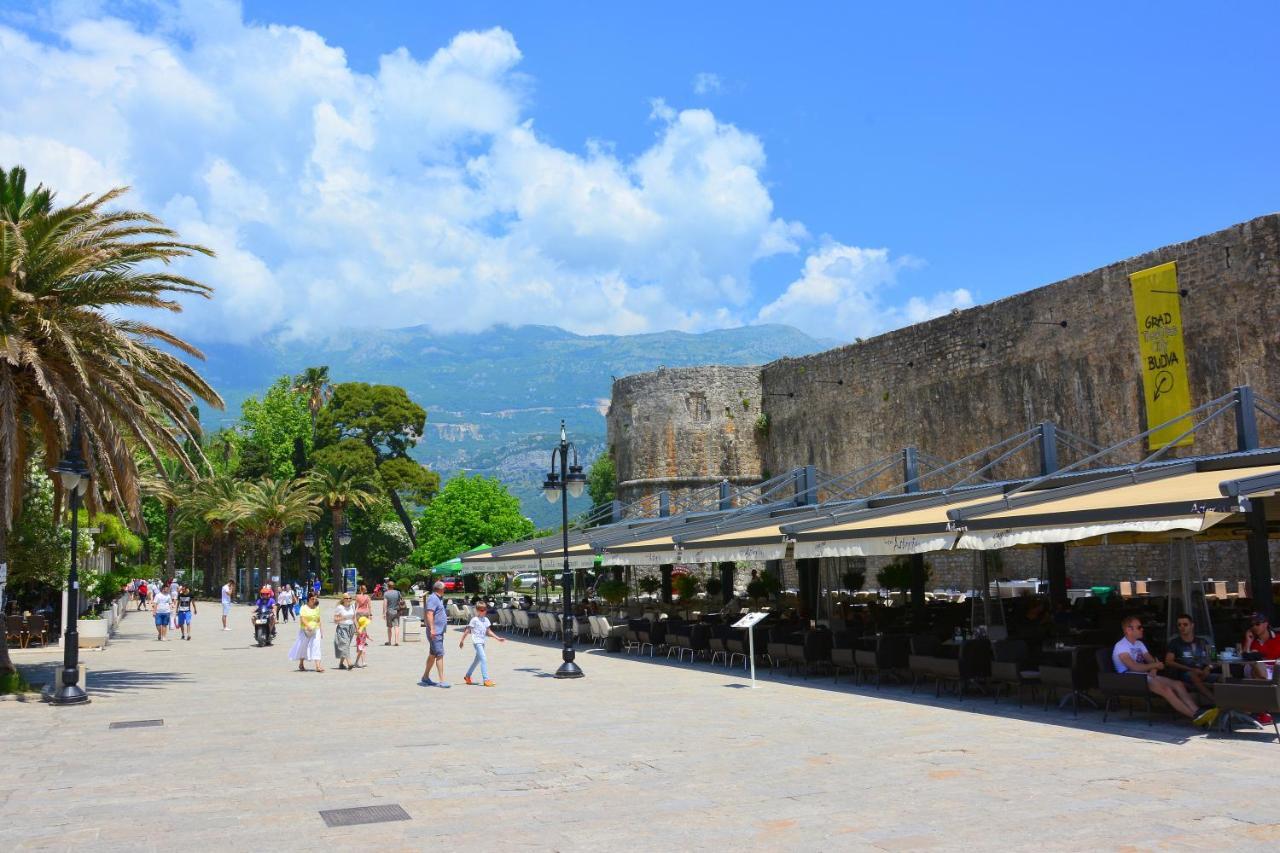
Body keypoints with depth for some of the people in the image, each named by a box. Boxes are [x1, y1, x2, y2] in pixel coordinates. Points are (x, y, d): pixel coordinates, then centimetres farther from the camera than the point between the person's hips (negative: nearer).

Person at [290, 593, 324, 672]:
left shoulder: (317, 608, 10)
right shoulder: (304, 608, -3)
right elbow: (302, 618, -15)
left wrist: (321, 632, 14)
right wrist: (308, 626, -30)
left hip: (315, 631, 3)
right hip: (305, 631, -3)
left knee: (316, 647, -9)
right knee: (303, 647, 10)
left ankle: (318, 666, -16)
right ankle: (301, 664, 30)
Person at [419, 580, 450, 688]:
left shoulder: (439, 598, 17)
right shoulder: (432, 599, -15)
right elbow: (429, 614, -25)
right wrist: (432, 628, -31)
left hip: (439, 632, 11)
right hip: (435, 632, -11)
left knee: (433, 655, 16)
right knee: (440, 655, -12)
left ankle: (425, 677, 26)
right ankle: (442, 681, -13)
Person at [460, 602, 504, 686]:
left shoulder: (486, 619, 10)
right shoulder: (474, 620, -9)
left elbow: (489, 632, 14)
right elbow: (467, 630, -6)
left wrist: (498, 638, 9)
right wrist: (462, 640, -5)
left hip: (482, 642, 8)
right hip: (477, 642, -8)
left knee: (477, 660, 18)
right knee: (484, 660, -15)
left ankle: (467, 676, 34)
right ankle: (486, 679, -16)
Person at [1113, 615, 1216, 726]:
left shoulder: (1139, 644, 21)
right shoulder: (1121, 646, -9)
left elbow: (1151, 660, 18)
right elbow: (1133, 666, -20)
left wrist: (1153, 669, -7)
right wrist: (1155, 666, -7)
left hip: (1146, 676, 9)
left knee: (1178, 684, -10)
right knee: (1165, 689, -29)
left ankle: (1197, 712, -26)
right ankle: (1195, 716, -33)